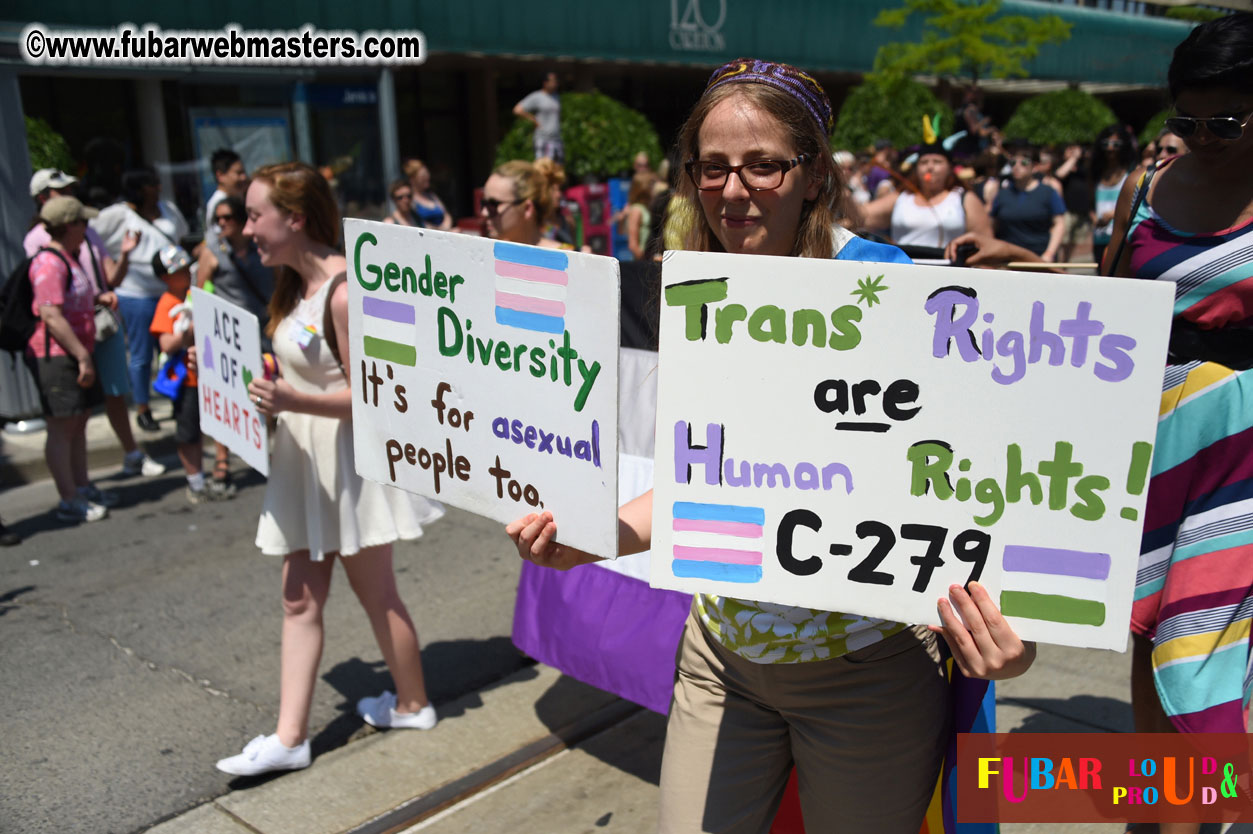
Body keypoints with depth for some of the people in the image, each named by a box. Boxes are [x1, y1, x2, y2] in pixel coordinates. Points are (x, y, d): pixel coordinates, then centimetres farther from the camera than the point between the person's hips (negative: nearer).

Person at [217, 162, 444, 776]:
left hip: (349, 459, -9)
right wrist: (265, 386, 8)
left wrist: (293, 401, -33)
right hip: (304, 458, 9)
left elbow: (366, 395, -22)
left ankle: (413, 704, 29)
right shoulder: (297, 287, 8)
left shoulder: (345, 292, -21)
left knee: (374, 590, 8)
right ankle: (290, 736, 15)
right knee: (299, 597, 8)